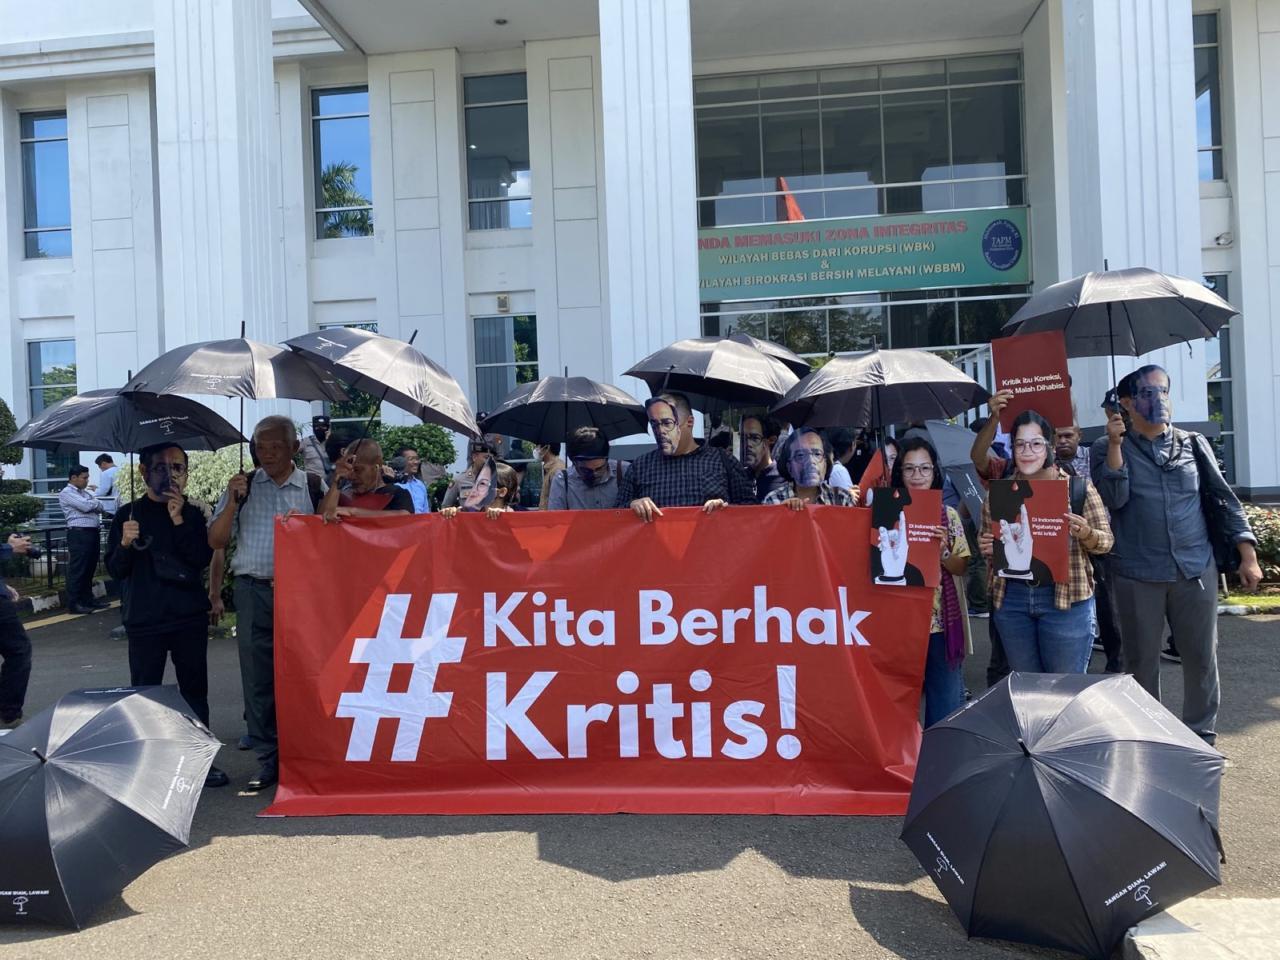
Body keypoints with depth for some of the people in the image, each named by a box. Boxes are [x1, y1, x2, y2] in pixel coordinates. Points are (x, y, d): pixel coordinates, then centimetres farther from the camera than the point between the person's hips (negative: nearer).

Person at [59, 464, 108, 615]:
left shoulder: (85, 493, 22)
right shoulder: (66, 493, -4)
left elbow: (100, 507, 13)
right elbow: (86, 506, -15)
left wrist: (91, 504, -6)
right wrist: (95, 503, 4)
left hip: (93, 532, 8)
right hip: (79, 534, -8)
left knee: (90, 569, 13)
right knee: (77, 570, -5)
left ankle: (88, 599, 21)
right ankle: (73, 603, -1)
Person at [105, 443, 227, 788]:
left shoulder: (192, 514, 6)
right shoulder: (129, 514, 3)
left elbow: (203, 558, -7)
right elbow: (115, 570, 2)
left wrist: (179, 521, -14)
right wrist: (125, 544, -18)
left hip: (190, 617, 1)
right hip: (144, 620, -1)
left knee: (195, 689, 7)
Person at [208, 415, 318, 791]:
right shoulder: (243, 485, 10)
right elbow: (216, 541, 6)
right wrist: (232, 502, -6)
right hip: (253, 591, 2)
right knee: (257, 678, 5)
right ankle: (268, 760, 16)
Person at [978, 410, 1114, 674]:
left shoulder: (1077, 486, -4)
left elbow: (1106, 540, 1)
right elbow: (986, 539, 15)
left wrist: (1085, 533, -20)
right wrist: (987, 547, -7)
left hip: (1065, 598, -3)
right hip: (1011, 598, 3)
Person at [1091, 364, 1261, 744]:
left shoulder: (1193, 444, 9)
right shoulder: (1108, 449, 3)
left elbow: (1224, 498, 10)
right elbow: (1113, 499, -11)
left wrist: (1248, 555, 4)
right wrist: (1116, 445, -17)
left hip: (1196, 570, 2)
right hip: (1137, 575, -2)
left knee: (1202, 659, 7)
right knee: (1141, 661, 7)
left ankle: (1202, 736, 25)